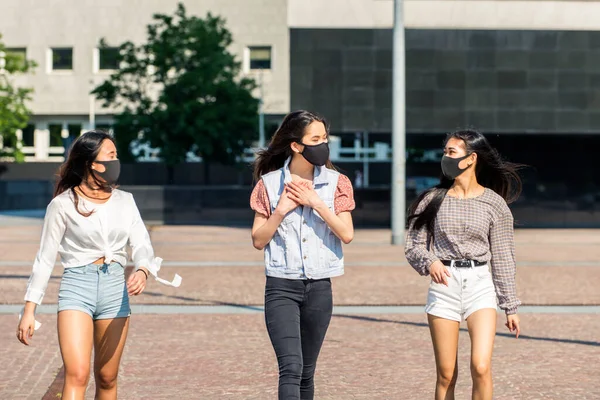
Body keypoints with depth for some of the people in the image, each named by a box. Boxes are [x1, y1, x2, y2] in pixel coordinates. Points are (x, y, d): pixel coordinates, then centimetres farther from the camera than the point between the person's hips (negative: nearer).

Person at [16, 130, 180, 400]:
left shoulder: (124, 201, 9)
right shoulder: (63, 204, -2)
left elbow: (141, 244, 0)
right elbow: (45, 259, 1)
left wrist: (142, 272, -24)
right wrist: (29, 309, -2)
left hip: (115, 287, 4)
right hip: (77, 286, -4)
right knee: (77, 374, -19)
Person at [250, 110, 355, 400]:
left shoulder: (336, 183, 3)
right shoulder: (270, 183, 0)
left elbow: (347, 234, -6)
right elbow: (258, 240, 1)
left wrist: (316, 203, -13)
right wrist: (281, 210, -12)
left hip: (319, 286, 2)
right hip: (282, 287, -2)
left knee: (306, 373, 10)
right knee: (291, 367, -16)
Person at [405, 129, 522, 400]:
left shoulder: (493, 202, 2)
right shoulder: (434, 199, 6)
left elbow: (502, 257, 6)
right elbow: (413, 245, 7)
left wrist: (510, 307, 7)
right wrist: (429, 262, -16)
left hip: (479, 285, -1)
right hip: (443, 285, 1)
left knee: (481, 367, -16)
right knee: (446, 375, 2)